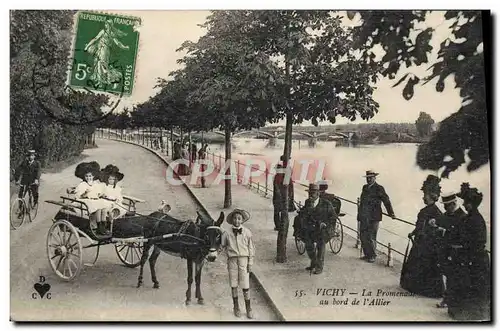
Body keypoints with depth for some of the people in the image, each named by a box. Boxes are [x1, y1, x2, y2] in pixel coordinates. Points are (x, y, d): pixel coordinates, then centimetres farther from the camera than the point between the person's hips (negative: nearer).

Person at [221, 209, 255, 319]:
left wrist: (250, 263, 0)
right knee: (234, 285, 8)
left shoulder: (247, 232, -2)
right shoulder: (227, 233, -1)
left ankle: (248, 308, 12)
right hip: (232, 260, 1)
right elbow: (222, 245, 16)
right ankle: (236, 307, 24)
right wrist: (227, 251, 1)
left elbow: (251, 248, 2)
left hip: (244, 259, -1)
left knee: (245, 285, 0)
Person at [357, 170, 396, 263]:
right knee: (363, 237, 8)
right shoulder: (365, 187, 16)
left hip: (373, 218, -6)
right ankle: (367, 255, 21)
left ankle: (372, 256, 9)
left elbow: (386, 200, -7)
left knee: (371, 238, -4)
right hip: (363, 217, 6)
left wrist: (391, 213, -14)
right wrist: (359, 215, 19)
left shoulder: (379, 188, -3)